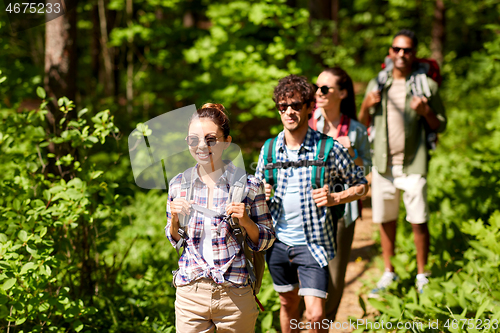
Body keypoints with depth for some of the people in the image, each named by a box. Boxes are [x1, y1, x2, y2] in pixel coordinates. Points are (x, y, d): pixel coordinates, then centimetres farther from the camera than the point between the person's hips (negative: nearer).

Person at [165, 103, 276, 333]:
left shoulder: (249, 186, -5)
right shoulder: (178, 184, 3)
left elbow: (265, 241, 4)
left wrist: (246, 221, -15)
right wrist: (175, 218, -5)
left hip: (234, 296, -2)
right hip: (190, 294, 2)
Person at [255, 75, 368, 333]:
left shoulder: (328, 149, -9)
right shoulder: (269, 149, 2)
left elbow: (361, 185, 1)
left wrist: (334, 199, -16)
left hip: (312, 243, -4)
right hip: (277, 242, 4)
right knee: (288, 304, 18)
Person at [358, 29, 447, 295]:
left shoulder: (426, 85, 2)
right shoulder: (377, 84, 10)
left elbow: (441, 126, 4)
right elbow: (363, 125, 15)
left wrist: (426, 112, -15)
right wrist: (365, 106, -5)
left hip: (413, 164, -3)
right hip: (383, 163, 3)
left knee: (418, 221, -2)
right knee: (385, 220, 7)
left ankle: (422, 275, 12)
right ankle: (388, 273, 21)